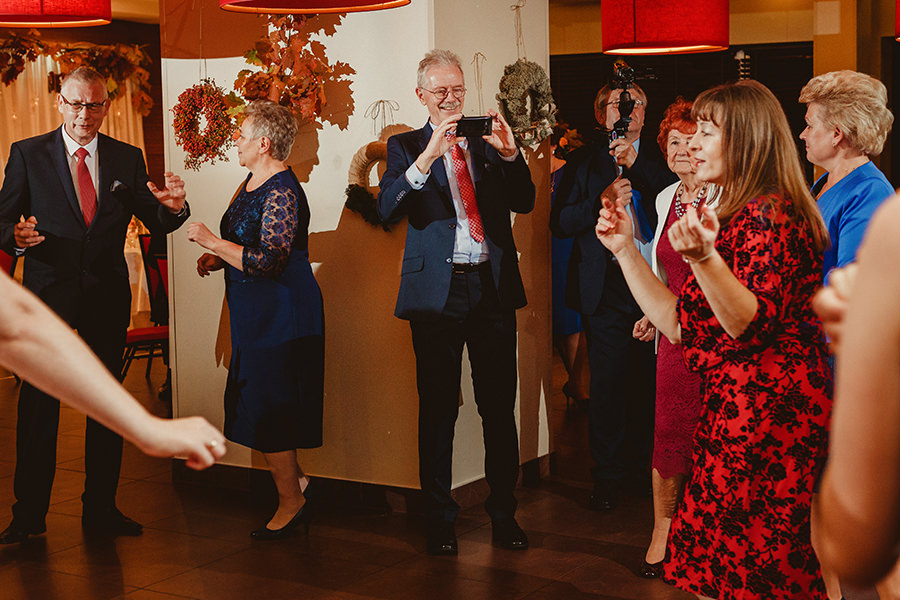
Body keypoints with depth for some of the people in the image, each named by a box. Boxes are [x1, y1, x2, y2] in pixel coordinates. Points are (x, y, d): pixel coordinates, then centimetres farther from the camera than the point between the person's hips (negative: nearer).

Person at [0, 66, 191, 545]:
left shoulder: (127, 159, 7)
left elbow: (156, 223, 5)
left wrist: (174, 207, -18)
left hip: (107, 295, 3)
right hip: (47, 292, -2)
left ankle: (100, 509, 18)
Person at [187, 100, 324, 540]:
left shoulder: (282, 193, -19)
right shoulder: (252, 184, 12)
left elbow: (267, 260, -26)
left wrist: (212, 241, -18)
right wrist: (217, 257, 7)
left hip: (279, 315, -10)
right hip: (255, 315, 10)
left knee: (267, 409, -4)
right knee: (260, 404, 13)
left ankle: (291, 504, 6)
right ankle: (293, 475, 24)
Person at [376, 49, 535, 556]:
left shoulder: (488, 143, 12)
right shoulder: (406, 147, 6)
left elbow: (524, 202, 3)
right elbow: (389, 209, -11)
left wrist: (509, 153, -14)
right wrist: (428, 156, -22)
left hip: (494, 287, 2)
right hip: (438, 291, -2)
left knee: (500, 406, 5)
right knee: (438, 409, 4)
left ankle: (504, 512, 16)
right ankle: (439, 518, 14)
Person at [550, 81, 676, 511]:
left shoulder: (658, 157, 10)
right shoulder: (585, 161, 7)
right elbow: (560, 223, 0)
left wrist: (638, 163, -13)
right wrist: (600, 201, -15)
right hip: (607, 287, -1)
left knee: (650, 380, 7)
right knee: (606, 383, 1)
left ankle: (643, 462, 24)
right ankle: (608, 475, 12)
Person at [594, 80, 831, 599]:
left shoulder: (769, 214, -12)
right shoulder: (738, 215, 19)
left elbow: (750, 326, -23)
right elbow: (681, 325, 15)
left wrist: (704, 258, -35)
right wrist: (626, 248, 15)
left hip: (764, 415, -10)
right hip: (736, 411, 10)